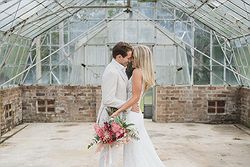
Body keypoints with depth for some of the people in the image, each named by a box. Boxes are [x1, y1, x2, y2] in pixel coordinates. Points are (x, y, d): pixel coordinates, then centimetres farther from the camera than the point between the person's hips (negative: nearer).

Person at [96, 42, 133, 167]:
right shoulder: (111, 72, -21)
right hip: (110, 118, -10)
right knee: (109, 151, -3)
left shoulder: (119, 70, 11)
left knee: (113, 150, 18)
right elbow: (108, 100, -25)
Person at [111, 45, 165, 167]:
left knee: (134, 151, -3)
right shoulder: (144, 73, 14)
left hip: (132, 114, -9)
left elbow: (135, 97, -18)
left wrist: (118, 111, -20)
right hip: (137, 114, 9)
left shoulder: (137, 71, -12)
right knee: (142, 150, 13)